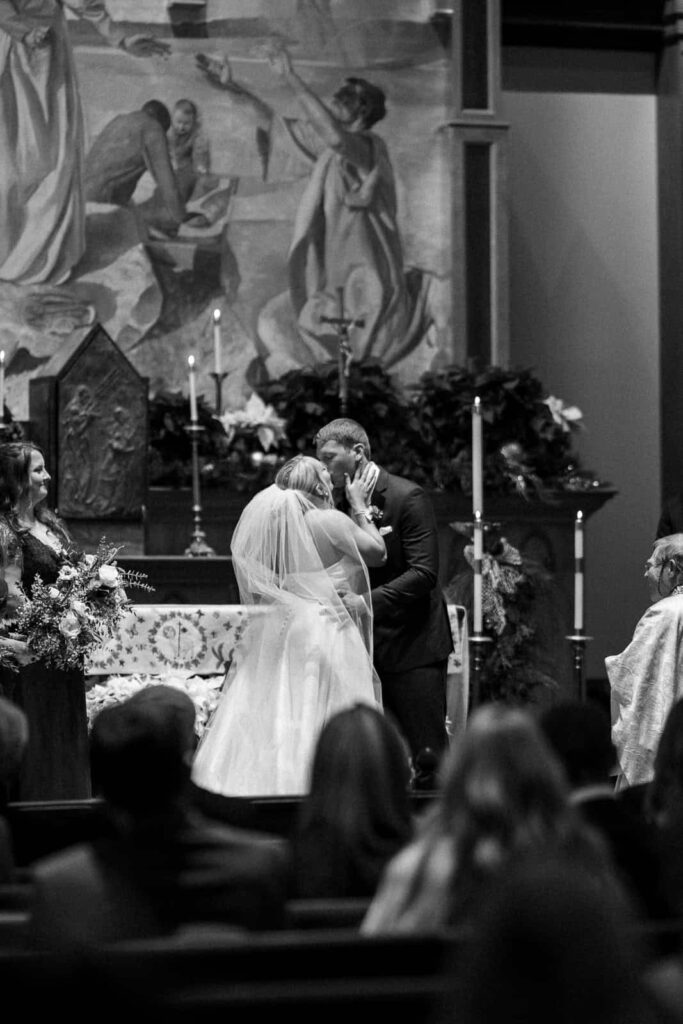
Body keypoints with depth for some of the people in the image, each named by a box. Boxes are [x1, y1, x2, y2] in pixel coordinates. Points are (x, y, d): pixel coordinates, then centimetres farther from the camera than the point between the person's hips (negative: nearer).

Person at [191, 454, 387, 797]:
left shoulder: (266, 518, 5)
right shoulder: (329, 522, -11)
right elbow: (377, 551, 2)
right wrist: (359, 505, 12)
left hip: (273, 632, 6)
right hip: (323, 628, -6)